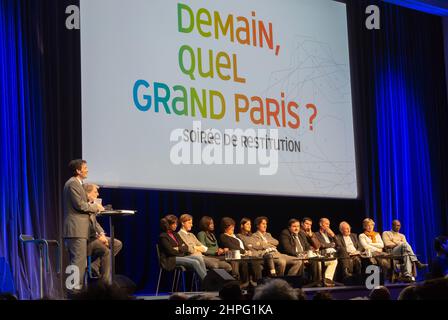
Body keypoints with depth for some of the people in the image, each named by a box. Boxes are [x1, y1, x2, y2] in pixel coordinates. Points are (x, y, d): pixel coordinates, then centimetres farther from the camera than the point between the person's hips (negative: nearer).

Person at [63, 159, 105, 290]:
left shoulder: (76, 183, 21)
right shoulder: (73, 183, -12)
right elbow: (80, 205, -18)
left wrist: (92, 206, 8)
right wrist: (96, 207, -7)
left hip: (78, 229, 11)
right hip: (76, 229, -11)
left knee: (78, 260, 12)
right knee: (79, 260, -11)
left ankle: (76, 286, 15)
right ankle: (75, 287, -12)